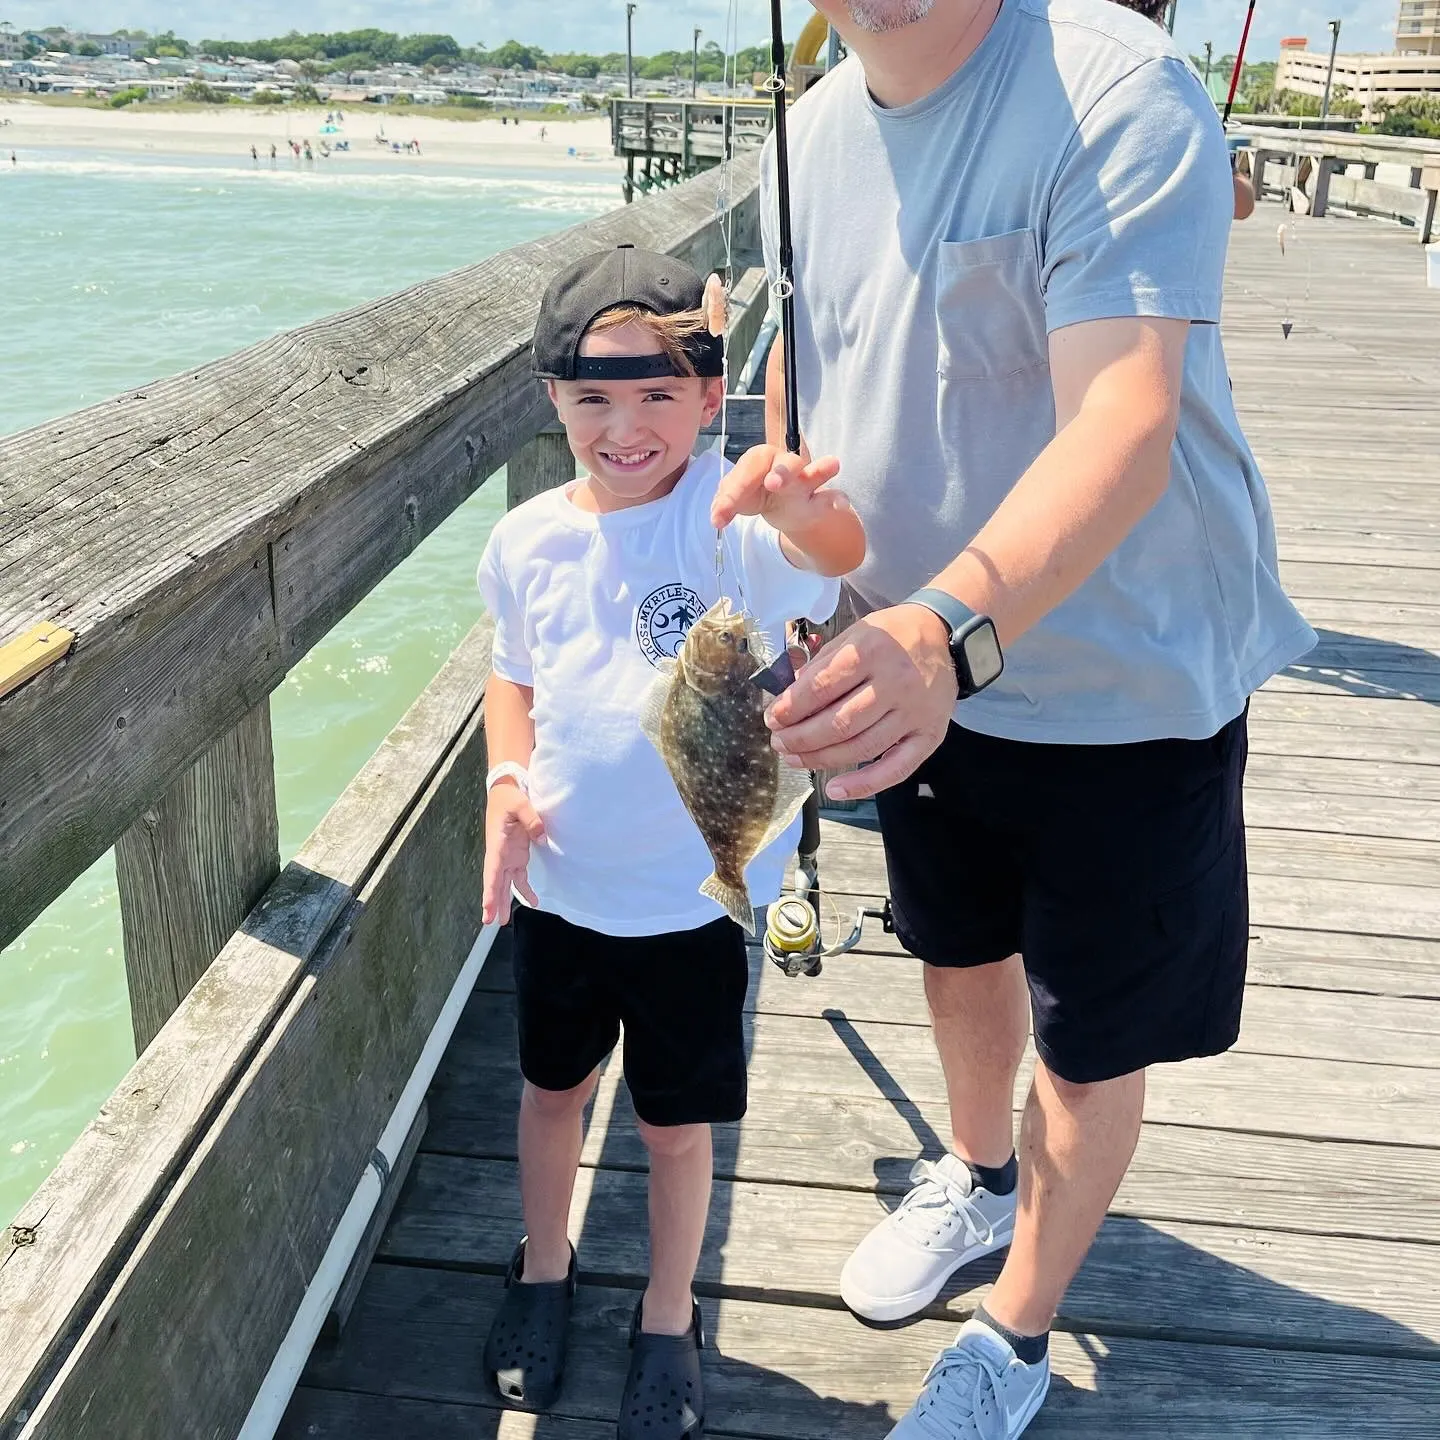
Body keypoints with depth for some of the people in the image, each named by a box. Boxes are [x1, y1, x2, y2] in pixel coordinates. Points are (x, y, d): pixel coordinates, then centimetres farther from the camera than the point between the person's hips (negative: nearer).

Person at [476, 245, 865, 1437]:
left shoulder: (733, 518, -18)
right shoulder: (531, 540, -5)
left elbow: (838, 550, -40)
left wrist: (800, 510, -63)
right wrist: (505, 782, -8)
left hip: (693, 893, -3)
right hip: (556, 884, 4)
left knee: (677, 1117, 14)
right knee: (555, 1084, 23)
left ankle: (669, 1318, 40)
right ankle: (544, 1269, 50)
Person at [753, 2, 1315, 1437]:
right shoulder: (814, 131, -3)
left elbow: (1125, 424, -37)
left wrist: (950, 631, -52)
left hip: (1123, 679, -6)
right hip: (915, 661, 6)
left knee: (1089, 1037, 9)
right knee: (960, 949, 25)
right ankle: (978, 1177, 55)